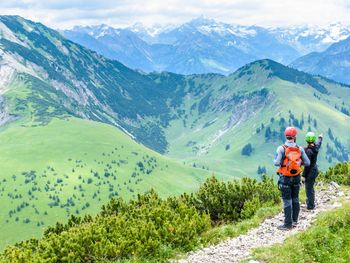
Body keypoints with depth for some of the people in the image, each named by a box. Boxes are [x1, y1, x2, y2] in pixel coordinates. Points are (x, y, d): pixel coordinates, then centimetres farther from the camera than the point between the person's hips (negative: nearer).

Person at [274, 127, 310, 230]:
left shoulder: (281, 148, -14)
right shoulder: (300, 149, -3)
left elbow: (277, 163, -19)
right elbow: (307, 163, 0)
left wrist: (275, 160, 4)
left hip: (285, 178, -3)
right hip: (296, 177, 4)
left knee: (287, 201, 0)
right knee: (295, 199, 15)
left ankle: (288, 224, 2)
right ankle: (294, 221, 23)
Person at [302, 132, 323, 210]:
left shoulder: (308, 150, -24)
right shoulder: (315, 147, -1)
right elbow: (319, 143, 26)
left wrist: (303, 175, -17)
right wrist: (320, 138, 48)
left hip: (310, 171, -9)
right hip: (315, 169, 9)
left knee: (309, 189, 2)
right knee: (311, 188, 21)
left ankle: (310, 206, 10)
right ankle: (311, 204, 33)